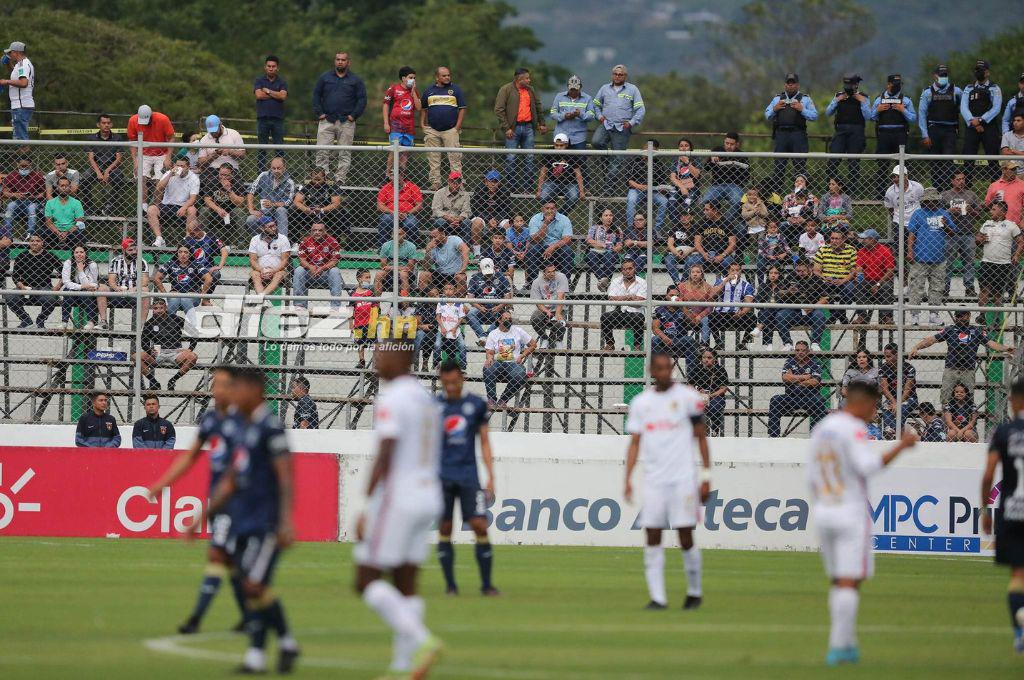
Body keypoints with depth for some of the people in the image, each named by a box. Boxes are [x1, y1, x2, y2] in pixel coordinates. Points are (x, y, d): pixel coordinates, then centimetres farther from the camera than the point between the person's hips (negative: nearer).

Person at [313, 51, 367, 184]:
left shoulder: (356, 81, 7)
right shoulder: (324, 78, 11)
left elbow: (362, 99, 4)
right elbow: (316, 95, 11)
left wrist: (353, 115, -6)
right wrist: (319, 113, -1)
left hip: (346, 123, -1)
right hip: (326, 121, 1)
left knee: (344, 154, 0)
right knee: (322, 152, -7)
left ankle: (340, 179, 4)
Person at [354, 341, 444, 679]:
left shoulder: (391, 400, -13)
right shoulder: (426, 398, 16)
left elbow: (385, 457, -20)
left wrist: (367, 507, -19)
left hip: (397, 496, -9)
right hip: (429, 496, 9)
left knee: (366, 580, -4)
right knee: (406, 586, 8)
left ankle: (421, 639, -19)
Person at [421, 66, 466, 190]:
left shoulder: (455, 90, 5)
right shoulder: (429, 91, 11)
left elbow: (462, 108, 3)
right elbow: (423, 109, 18)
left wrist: (458, 126, -5)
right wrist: (422, 125, 6)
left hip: (451, 130, -3)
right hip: (432, 130, 3)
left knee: (454, 157, -7)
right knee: (433, 159, 4)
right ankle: (435, 182, 10)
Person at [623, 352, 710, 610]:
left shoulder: (687, 397, 2)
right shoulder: (640, 402, 10)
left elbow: (701, 438, 4)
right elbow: (634, 443, 10)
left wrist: (706, 476, -1)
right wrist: (628, 479, -1)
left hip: (683, 479, -3)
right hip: (653, 480, 3)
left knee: (685, 537, -4)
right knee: (652, 538, -4)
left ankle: (695, 592, 13)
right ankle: (657, 596, -1)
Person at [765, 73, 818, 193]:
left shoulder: (805, 99, 11)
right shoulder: (777, 98, 19)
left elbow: (814, 116, 3)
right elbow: (767, 115, 18)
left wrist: (802, 109, -10)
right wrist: (774, 109, -2)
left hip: (798, 135, -2)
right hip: (781, 134, 2)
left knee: (800, 165, -4)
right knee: (778, 166, 1)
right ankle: (775, 191, 3)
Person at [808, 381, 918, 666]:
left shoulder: (820, 429, 14)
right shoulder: (854, 429, -11)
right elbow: (868, 465, -24)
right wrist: (900, 446, -18)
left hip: (822, 513, 8)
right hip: (851, 512, -8)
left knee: (838, 582, 13)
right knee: (849, 581, -7)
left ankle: (847, 644, 12)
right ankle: (838, 647, -13)